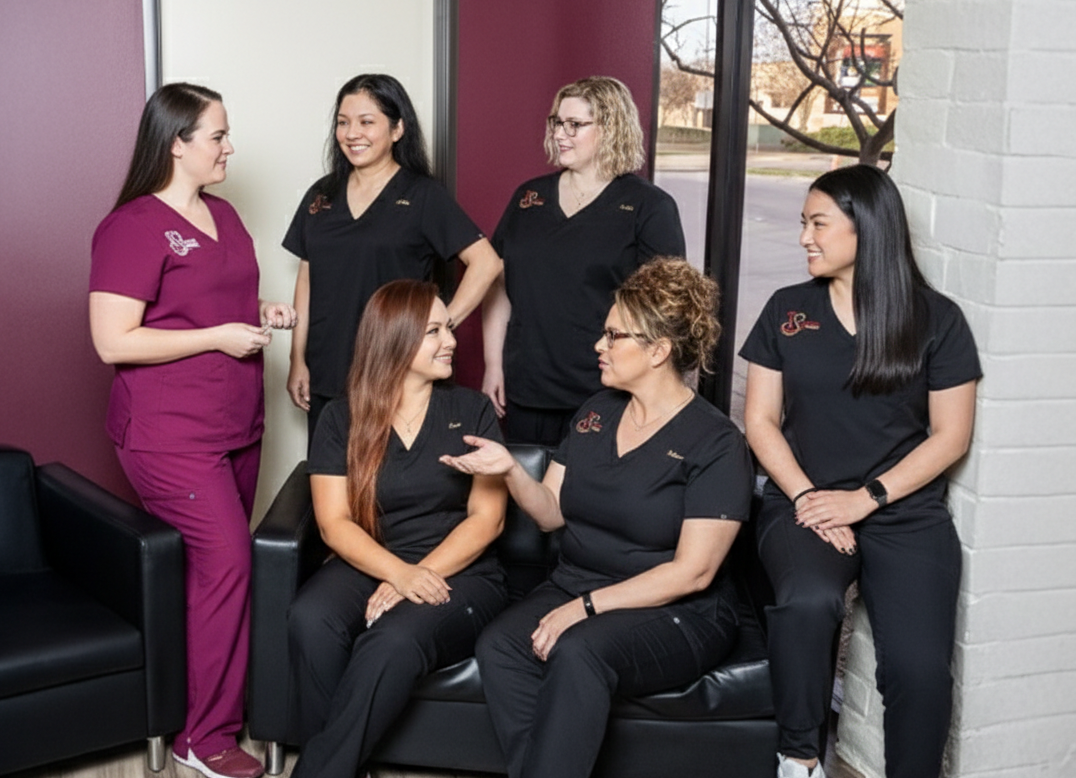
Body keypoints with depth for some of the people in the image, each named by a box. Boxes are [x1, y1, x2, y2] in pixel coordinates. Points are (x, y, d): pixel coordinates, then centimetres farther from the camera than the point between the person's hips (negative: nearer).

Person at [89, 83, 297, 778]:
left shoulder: (223, 214, 13)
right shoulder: (133, 227, -13)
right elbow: (113, 341, -18)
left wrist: (265, 315, 7)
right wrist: (219, 337, -19)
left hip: (236, 426, 8)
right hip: (171, 434, -8)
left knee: (224, 561, 9)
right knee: (228, 560, -12)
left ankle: (227, 702, 20)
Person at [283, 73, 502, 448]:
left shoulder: (422, 196, -3)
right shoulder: (321, 196, 11)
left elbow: (485, 262, -9)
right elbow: (306, 280, 13)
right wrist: (297, 360, 9)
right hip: (325, 379, 4)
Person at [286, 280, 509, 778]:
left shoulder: (472, 412, 5)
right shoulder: (341, 419, 5)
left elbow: (487, 518, -2)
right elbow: (335, 523, -3)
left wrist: (423, 576, -16)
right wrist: (400, 573, -20)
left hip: (460, 576, -1)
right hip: (369, 568, 1)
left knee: (396, 640, -34)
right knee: (310, 620, -32)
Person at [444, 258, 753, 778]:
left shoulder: (715, 443, -9)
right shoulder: (596, 414, 11)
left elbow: (692, 571, -14)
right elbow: (552, 513, 12)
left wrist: (588, 606, -19)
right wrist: (511, 470, -8)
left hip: (675, 614, -5)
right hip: (575, 591, 6)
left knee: (576, 652, -35)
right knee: (497, 647, -24)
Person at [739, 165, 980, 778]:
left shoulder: (937, 318, 4)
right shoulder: (788, 310, 9)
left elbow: (951, 435, 1)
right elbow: (761, 419, 7)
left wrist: (865, 498, -10)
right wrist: (808, 499, -9)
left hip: (907, 515, -1)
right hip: (803, 504, 1)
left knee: (920, 667, -23)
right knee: (809, 600, -33)